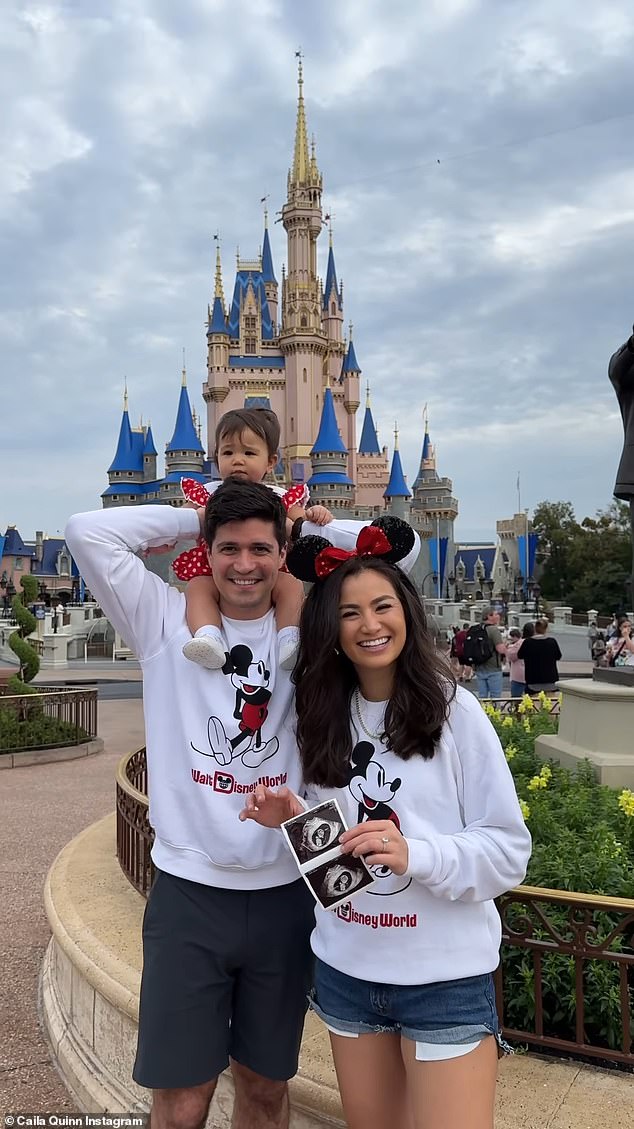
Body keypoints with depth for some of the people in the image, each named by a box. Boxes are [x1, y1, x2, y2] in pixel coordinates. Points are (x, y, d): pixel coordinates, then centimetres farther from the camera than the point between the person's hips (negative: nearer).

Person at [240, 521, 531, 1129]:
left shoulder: (454, 709, -12)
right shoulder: (322, 715, 3)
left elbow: (509, 849, -11)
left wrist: (414, 855, -26)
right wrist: (294, 820, -7)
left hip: (446, 976, -4)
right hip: (345, 968, 5)